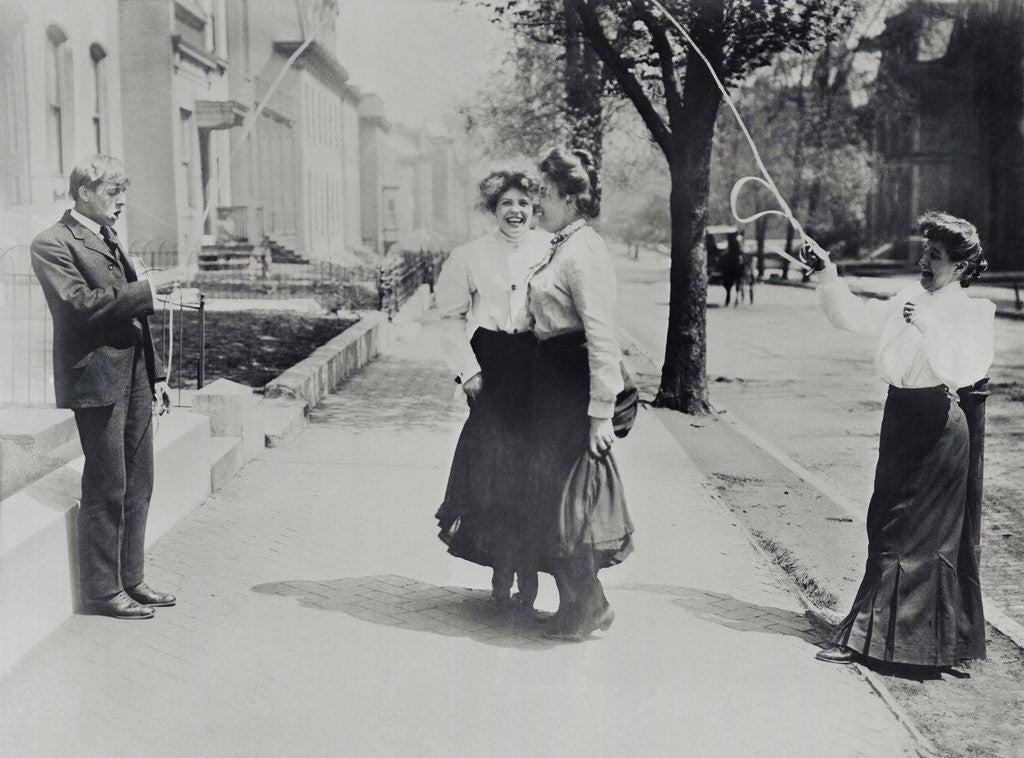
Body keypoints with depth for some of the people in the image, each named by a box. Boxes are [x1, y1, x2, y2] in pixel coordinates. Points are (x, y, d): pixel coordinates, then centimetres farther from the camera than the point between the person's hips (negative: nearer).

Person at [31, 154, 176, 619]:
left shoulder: (108, 240, 20)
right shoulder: (52, 244, -6)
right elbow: (80, 304, -20)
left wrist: (155, 373, 19)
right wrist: (144, 291, -15)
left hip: (133, 378, 8)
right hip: (96, 380, -8)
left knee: (137, 485, 11)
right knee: (106, 490, -3)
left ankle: (130, 580, 21)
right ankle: (101, 590, 8)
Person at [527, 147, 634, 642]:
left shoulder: (584, 252, -17)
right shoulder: (564, 247, 14)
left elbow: (602, 336, -22)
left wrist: (601, 411, -24)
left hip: (573, 384, -10)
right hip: (553, 381, 10)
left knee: (568, 498, -1)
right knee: (556, 492, 16)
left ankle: (582, 612, 14)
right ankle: (584, 605, 29)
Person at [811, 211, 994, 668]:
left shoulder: (973, 313, -8)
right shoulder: (909, 300, 12)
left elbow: (964, 368, -23)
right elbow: (853, 316, 15)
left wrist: (930, 327, -32)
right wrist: (829, 275, 3)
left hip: (938, 426, -7)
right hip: (900, 418, 8)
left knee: (905, 532, -3)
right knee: (887, 524, 12)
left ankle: (864, 634, 1)